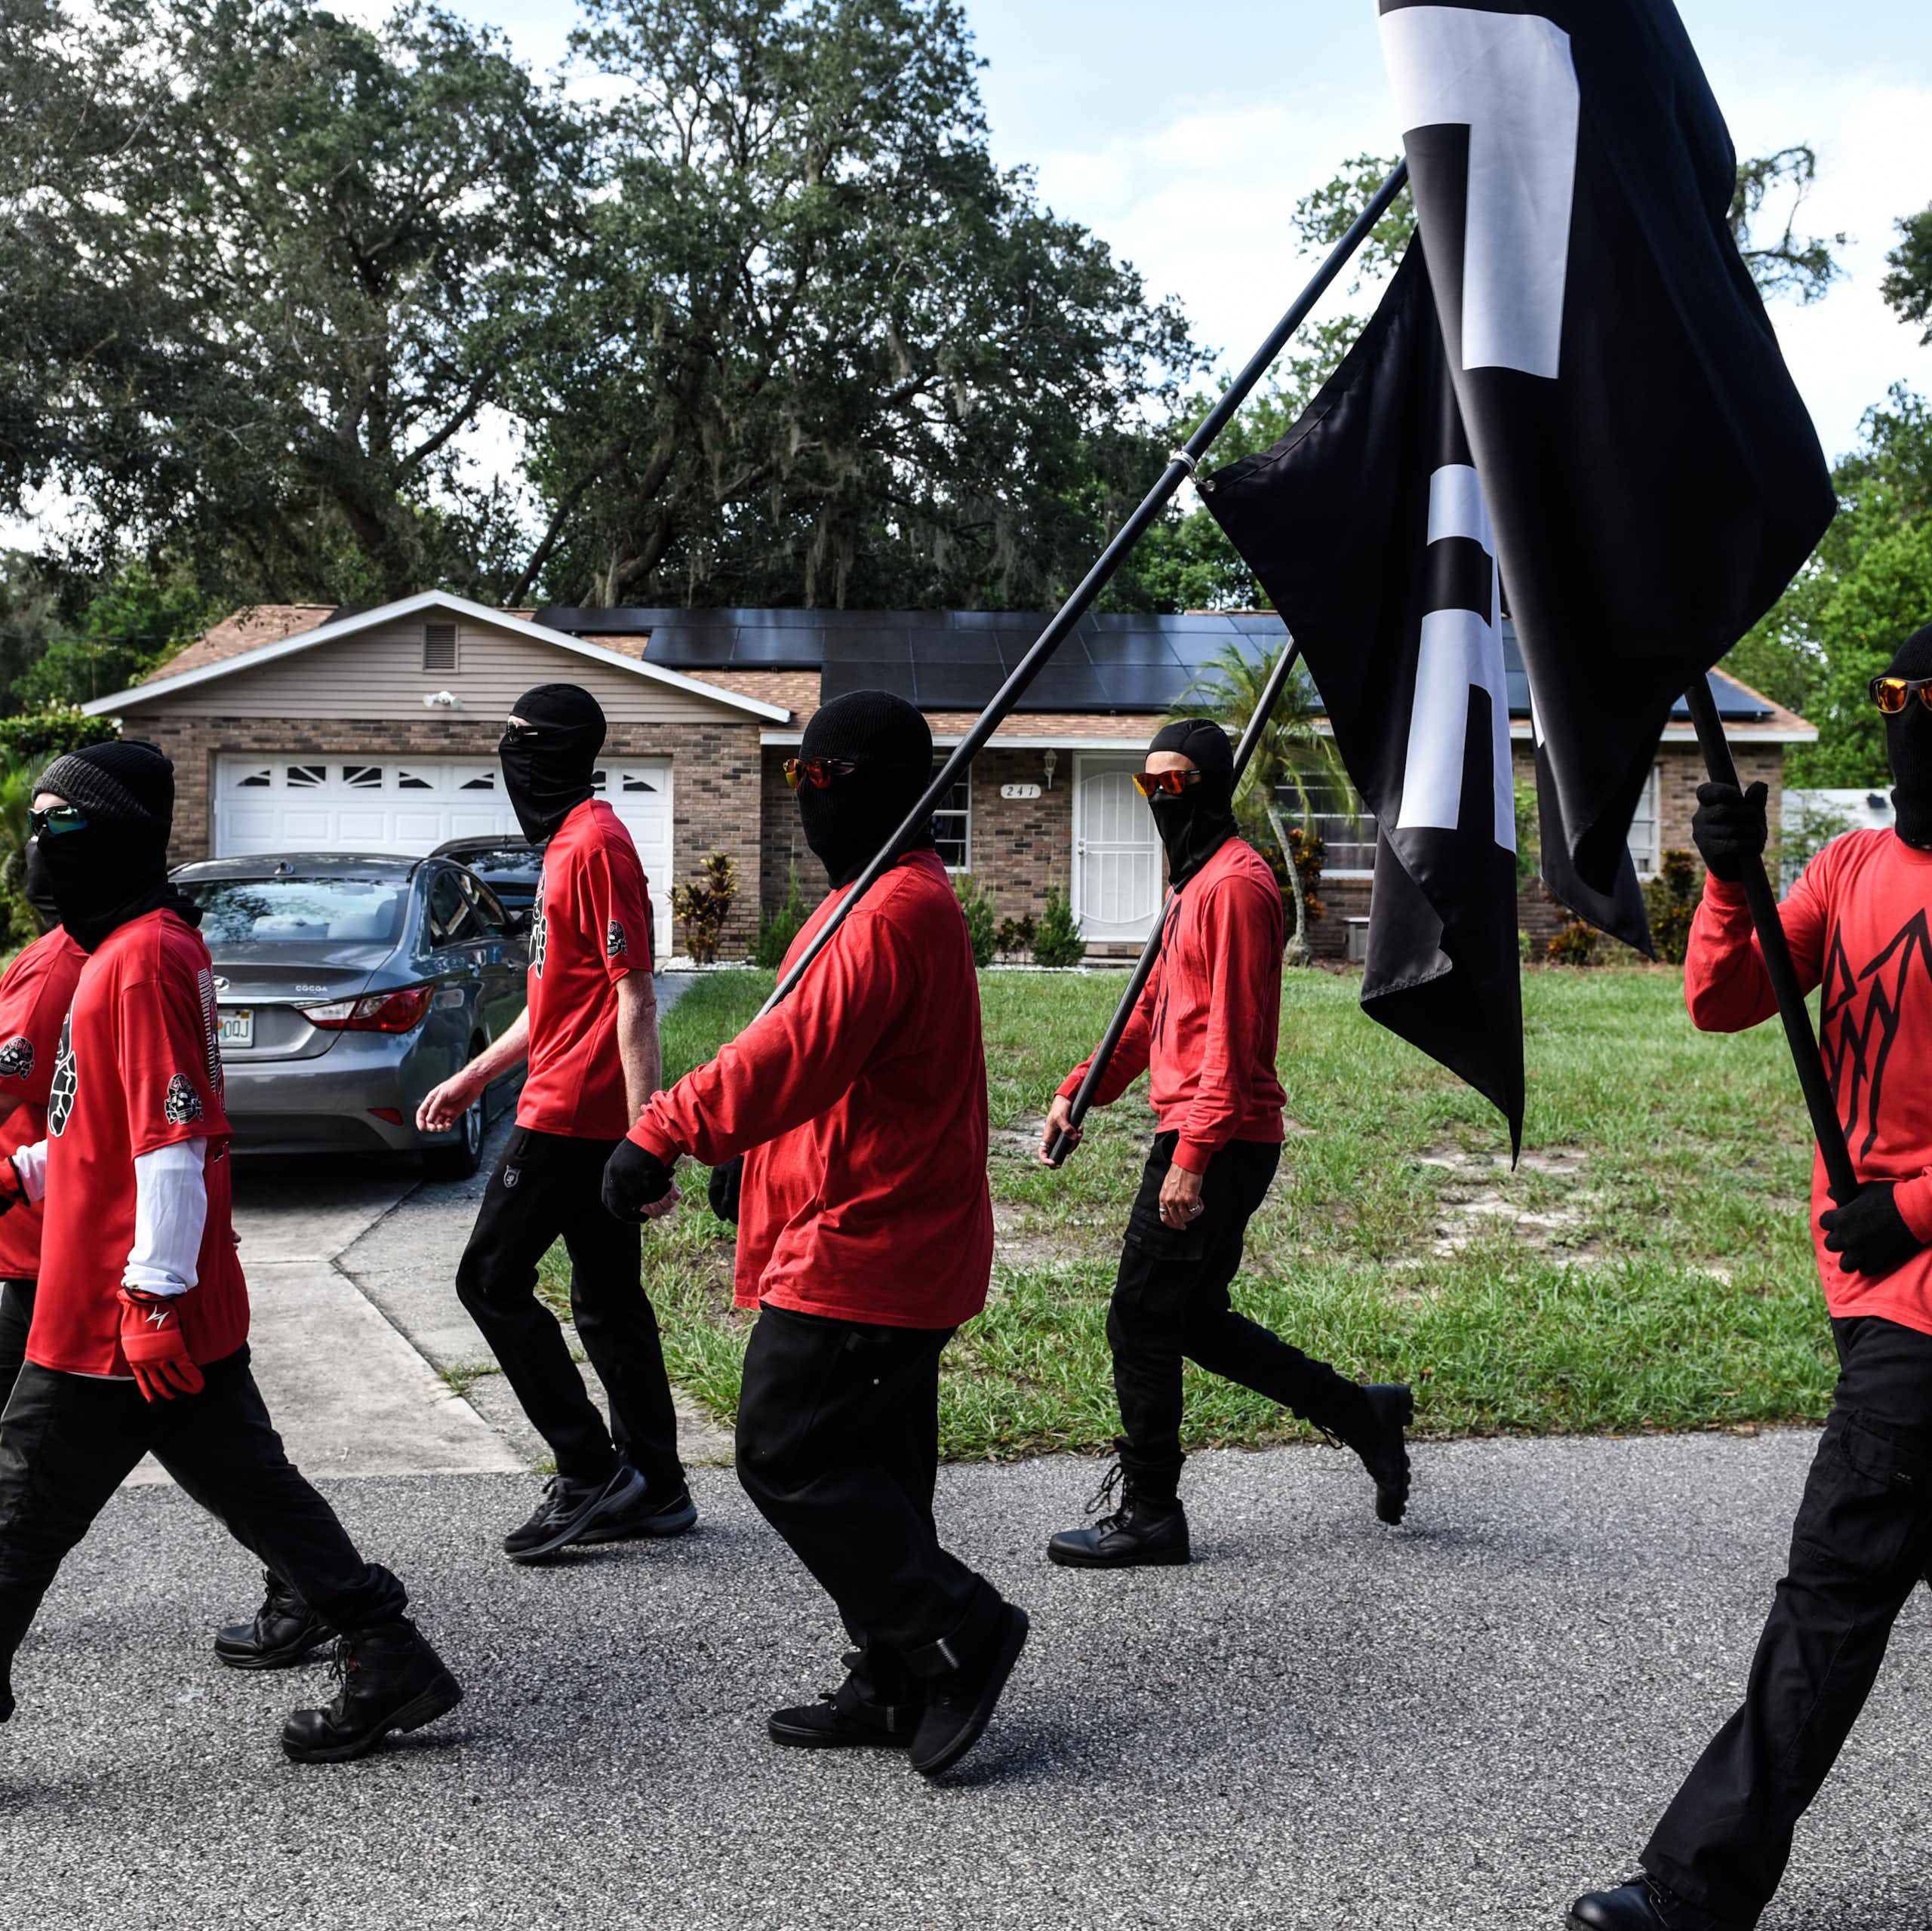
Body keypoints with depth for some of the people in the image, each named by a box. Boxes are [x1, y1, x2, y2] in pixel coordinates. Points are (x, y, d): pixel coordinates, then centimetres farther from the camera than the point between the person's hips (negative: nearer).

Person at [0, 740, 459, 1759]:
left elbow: (170, 1141, -22)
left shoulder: (141, 957, -16)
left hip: (116, 1320, -10)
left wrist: (153, 1299, -22)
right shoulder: (135, 946, 15)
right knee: (251, 1485, 13)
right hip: (189, 1315, 10)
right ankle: (386, 1660, 18)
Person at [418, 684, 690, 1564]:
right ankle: (654, 1487, 18)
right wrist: (473, 1078, 26)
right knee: (608, 1298, 12)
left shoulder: (595, 844, -14)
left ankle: (591, 1473, 1)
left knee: (491, 1279, -3)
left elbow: (634, 998, -20)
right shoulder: (569, 842, 18)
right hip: (580, 1116, 10)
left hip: (571, 1116, -10)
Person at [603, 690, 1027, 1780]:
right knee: (871, 1467, 15)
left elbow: (797, 1054, -28)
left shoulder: (892, 913, -18)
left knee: (788, 1459, -4)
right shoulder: (904, 898, 17)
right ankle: (897, 1686, 24)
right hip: (896, 1247, 11)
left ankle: (960, 1631, 3)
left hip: (859, 1252, -11)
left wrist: (665, 1136, -29)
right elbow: (819, 1055, 22)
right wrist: (733, 1154, 20)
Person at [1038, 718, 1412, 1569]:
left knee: (1141, 1322, -3)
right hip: (1199, 1139, 10)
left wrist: (1190, 1156, -23)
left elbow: (1233, 1036, -19)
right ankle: (1362, 1413, 25)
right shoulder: (1194, 881, 19)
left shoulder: (1235, 883, -13)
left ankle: (1146, 1513, 9)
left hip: (1215, 1146, -10)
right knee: (1195, 1320, 16)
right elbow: (1155, 1008, 22)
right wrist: (1077, 1093, 12)